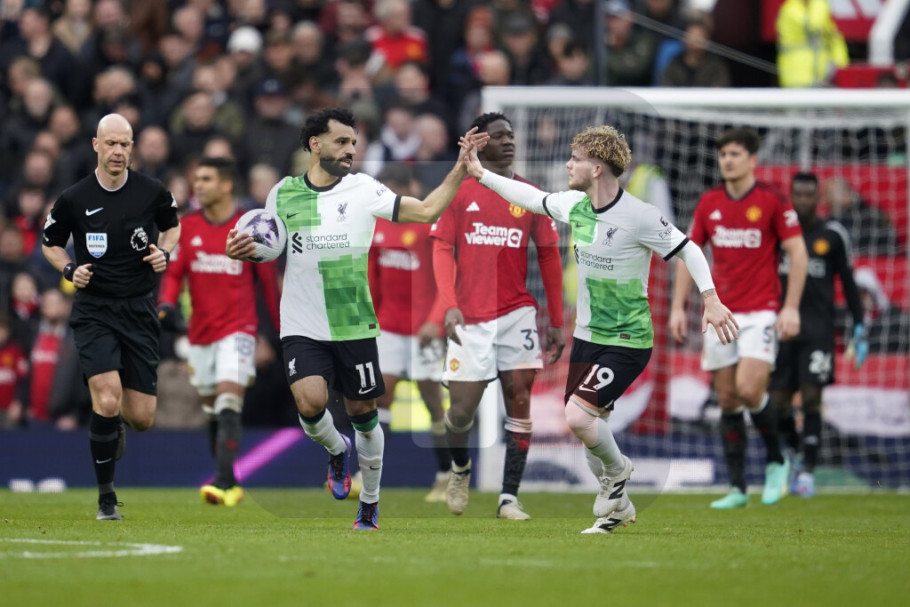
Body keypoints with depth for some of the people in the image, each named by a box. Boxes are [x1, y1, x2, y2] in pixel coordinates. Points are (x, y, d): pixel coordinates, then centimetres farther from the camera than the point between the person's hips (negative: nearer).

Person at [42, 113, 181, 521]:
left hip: (139, 310, 2)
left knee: (141, 418, 0)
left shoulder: (152, 193, -2)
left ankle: (114, 422, 40)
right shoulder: (73, 199, -4)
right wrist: (69, 269, -7)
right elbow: (50, 243, 12)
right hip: (93, 312, -2)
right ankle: (106, 496, -5)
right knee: (107, 399, -21)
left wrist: (164, 251, -2)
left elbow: (172, 225, 18)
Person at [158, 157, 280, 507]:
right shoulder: (187, 227, 5)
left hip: (237, 330, -5)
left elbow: (268, 280, 4)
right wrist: (167, 304, -16)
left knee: (228, 406, -19)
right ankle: (228, 485, 22)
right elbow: (174, 272, 5)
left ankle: (224, 481, -24)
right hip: (200, 333, 5)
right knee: (212, 411, 11)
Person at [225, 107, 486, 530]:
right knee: (310, 402, -21)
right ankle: (337, 452, 14)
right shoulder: (283, 193, 4)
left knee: (362, 412, 6)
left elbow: (426, 211, -4)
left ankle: (370, 503, 27)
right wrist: (241, 251, -4)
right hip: (302, 328, 0)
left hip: (355, 325, 0)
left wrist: (460, 168, -12)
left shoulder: (363, 190, -1)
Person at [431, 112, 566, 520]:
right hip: (470, 318, -1)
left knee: (519, 400, -7)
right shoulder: (458, 192, 3)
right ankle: (460, 468, 30)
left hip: (516, 313, 1)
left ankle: (509, 498, -4)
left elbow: (549, 257, 10)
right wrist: (450, 305, -13)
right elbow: (443, 250, 0)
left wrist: (557, 322, 7)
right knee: (462, 411, -3)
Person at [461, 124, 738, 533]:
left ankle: (617, 470, 8)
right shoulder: (574, 205, 1)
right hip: (587, 335, 7)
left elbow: (687, 250, -12)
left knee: (578, 417, -22)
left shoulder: (638, 216, -20)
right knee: (587, 427, 11)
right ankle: (617, 507, 31)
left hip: (627, 342, -7)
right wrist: (480, 174, 24)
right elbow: (533, 198, 20)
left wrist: (711, 300, -22)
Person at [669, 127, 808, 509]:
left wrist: (791, 308, -12)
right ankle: (737, 488, 8)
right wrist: (678, 306, 7)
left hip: (760, 312, -5)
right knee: (727, 400, 3)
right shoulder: (709, 203, 8)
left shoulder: (772, 201, -5)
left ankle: (776, 461, 6)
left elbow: (797, 252, -5)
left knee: (748, 389, -18)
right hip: (720, 315, 5)